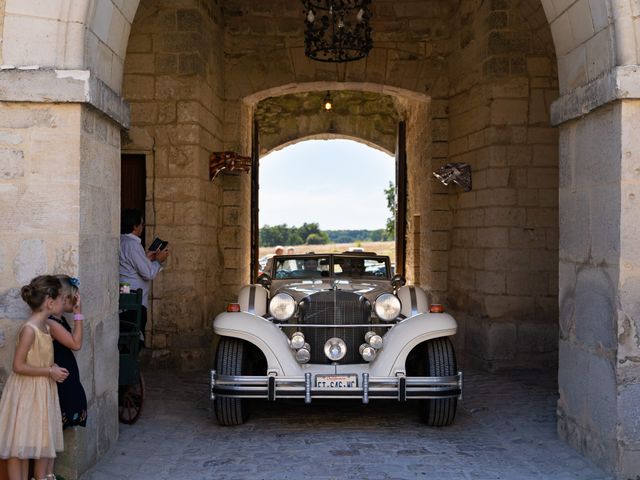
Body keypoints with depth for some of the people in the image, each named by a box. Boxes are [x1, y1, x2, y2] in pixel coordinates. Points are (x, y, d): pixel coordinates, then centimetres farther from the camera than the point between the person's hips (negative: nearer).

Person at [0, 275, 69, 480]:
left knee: (45, 440, 16)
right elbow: (18, 366, -22)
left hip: (43, 391, 9)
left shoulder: (45, 327, 6)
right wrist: (50, 371, -18)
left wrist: (54, 368, -1)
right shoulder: (29, 329, -21)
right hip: (25, 393, -9)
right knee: (19, 444, 1)